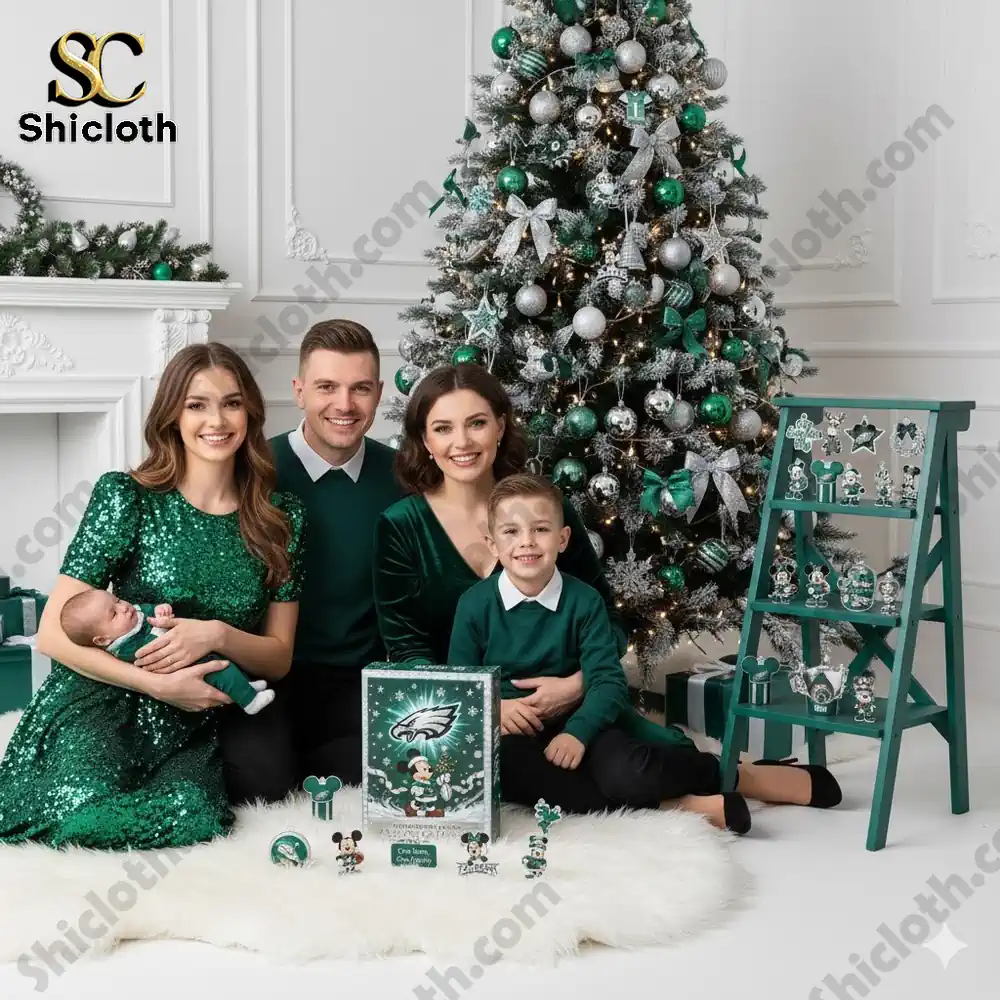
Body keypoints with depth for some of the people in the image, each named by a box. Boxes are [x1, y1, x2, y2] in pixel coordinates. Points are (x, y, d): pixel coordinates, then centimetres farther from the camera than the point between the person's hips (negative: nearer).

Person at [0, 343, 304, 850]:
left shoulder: (282, 517, 6)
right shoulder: (126, 497, -3)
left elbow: (279, 657, 9)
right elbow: (54, 634, -6)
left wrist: (216, 634, -12)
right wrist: (158, 684, -16)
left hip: (198, 725, 2)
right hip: (104, 704, -2)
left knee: (189, 814, -31)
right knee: (83, 810, -32)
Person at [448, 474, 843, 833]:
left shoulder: (583, 601, -3)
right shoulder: (474, 604, -3)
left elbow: (608, 682, -8)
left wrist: (577, 731, -25)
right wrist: (495, 707, -18)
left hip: (573, 720, 0)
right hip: (507, 733, 1)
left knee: (626, 775, -32)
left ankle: (732, 774, -6)